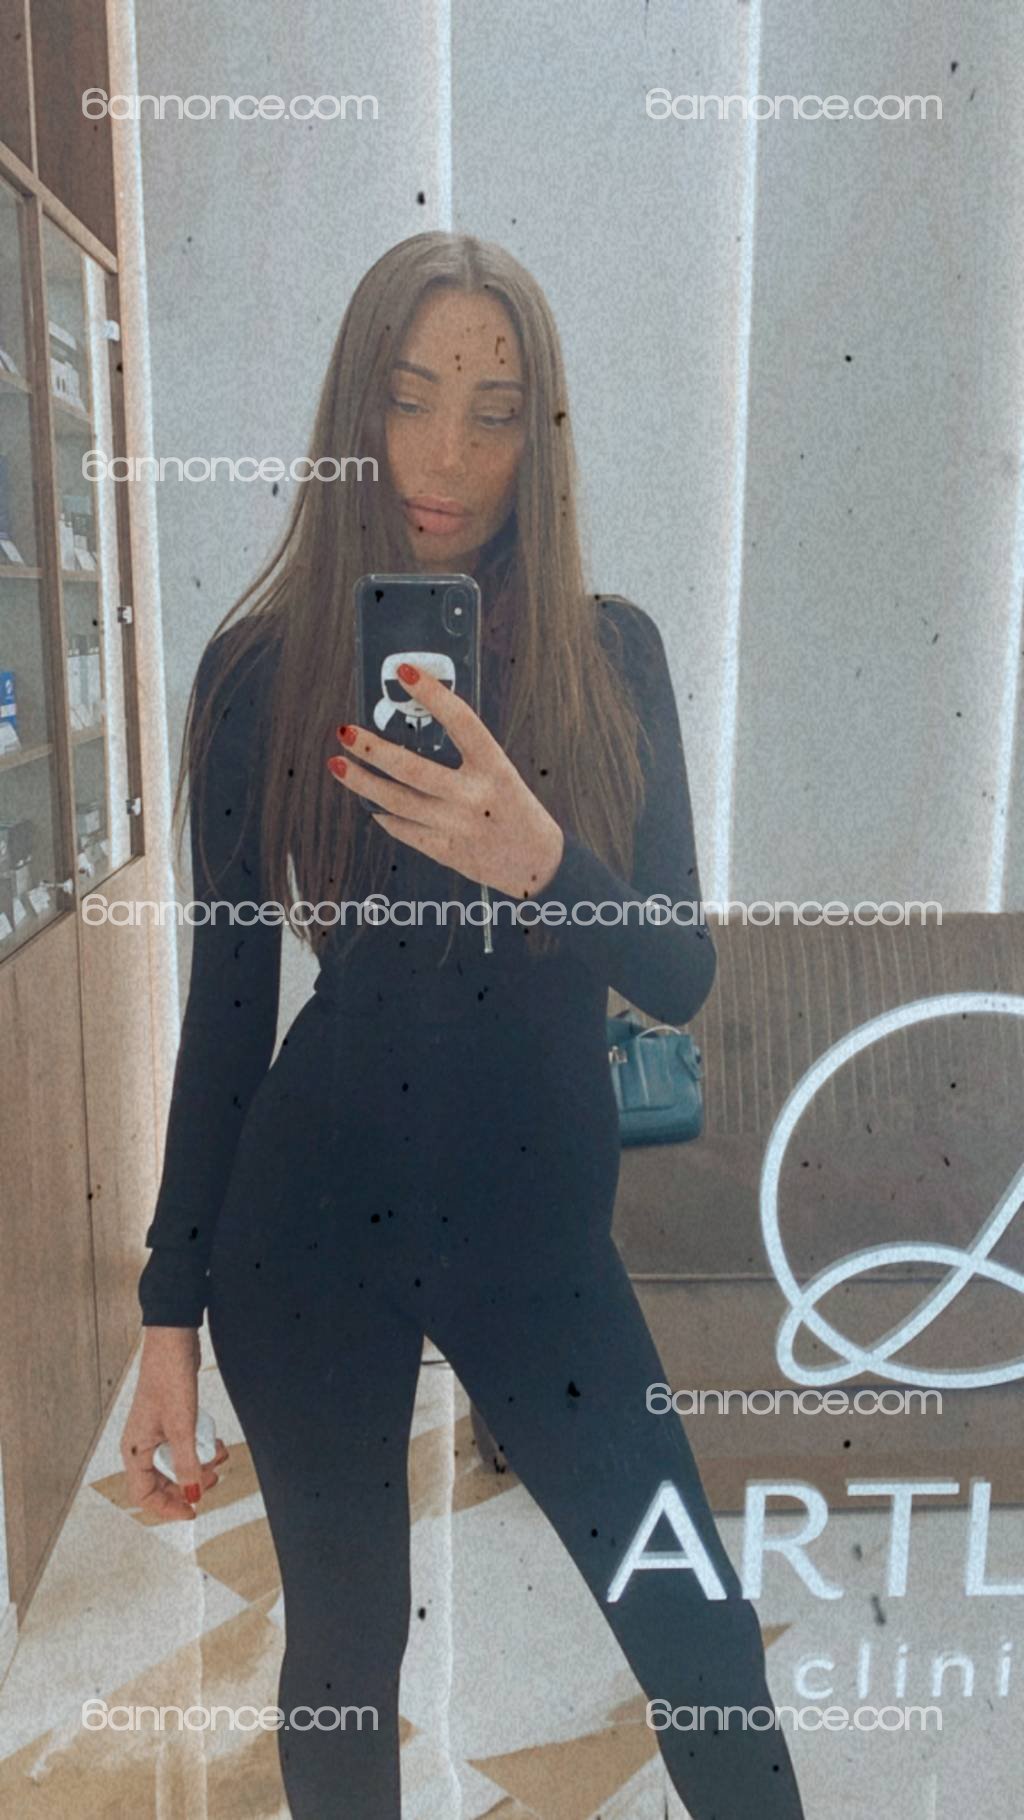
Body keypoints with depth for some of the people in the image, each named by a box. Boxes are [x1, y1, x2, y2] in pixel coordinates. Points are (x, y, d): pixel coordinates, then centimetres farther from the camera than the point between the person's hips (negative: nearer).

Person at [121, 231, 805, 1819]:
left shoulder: (611, 654, -1)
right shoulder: (264, 666, -4)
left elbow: (680, 977, -5)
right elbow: (225, 1000, 0)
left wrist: (538, 861, -26)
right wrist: (171, 1311, 1)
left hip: (542, 1215, 1)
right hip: (315, 1219, 0)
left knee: (709, 1650, 6)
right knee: (344, 1641, 14)